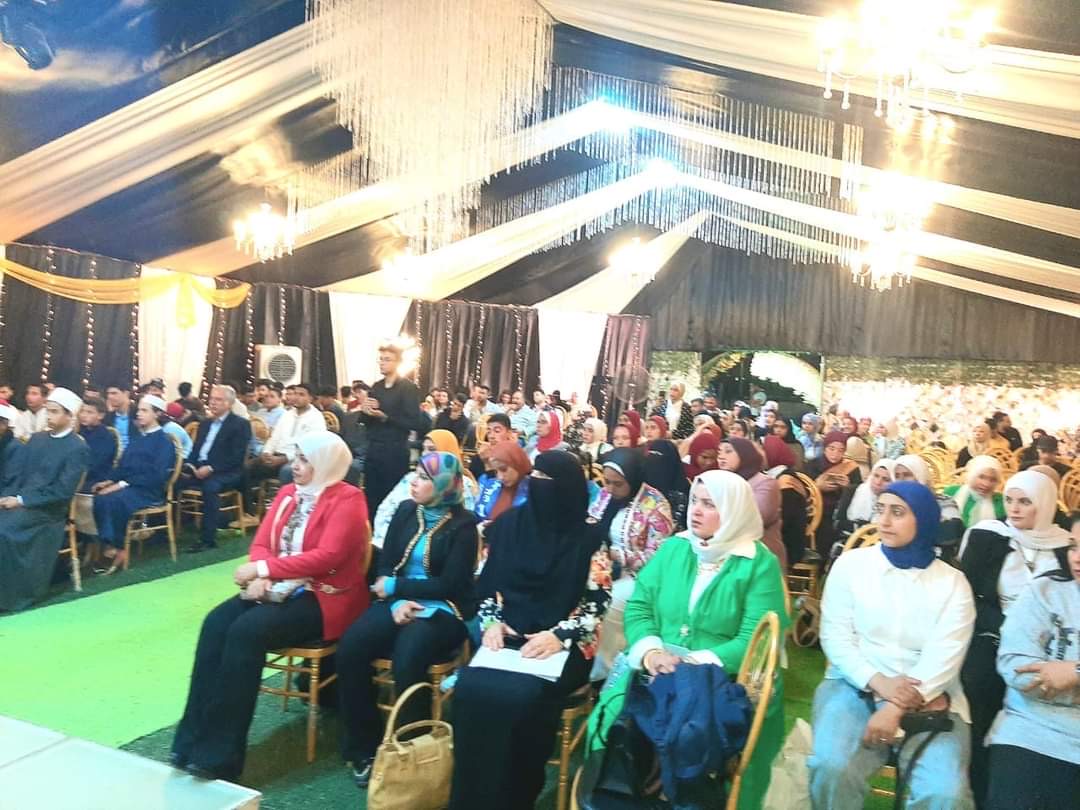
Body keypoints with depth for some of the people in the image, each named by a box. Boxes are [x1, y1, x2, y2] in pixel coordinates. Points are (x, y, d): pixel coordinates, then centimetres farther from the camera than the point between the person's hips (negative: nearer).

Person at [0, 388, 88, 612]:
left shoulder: (78, 448, -7)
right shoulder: (36, 439, 16)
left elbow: (63, 491, -14)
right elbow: (20, 474, 14)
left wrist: (22, 500, -17)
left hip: (48, 509, -7)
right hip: (21, 501, 7)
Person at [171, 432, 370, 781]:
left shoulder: (347, 499, -12)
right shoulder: (288, 493, 11)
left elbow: (327, 556, -22)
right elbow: (261, 542, 8)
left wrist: (263, 568, -21)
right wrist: (260, 578, -14)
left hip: (323, 598, -7)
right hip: (279, 590, 7)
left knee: (246, 631, -27)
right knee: (216, 623, -16)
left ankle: (219, 755, -19)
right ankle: (192, 740, -13)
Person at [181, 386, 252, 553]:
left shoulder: (241, 424, -3)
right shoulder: (205, 423, 20)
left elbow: (237, 457, -12)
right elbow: (195, 449, 19)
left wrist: (211, 468, -21)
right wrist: (188, 465, -3)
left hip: (225, 472, -7)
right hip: (198, 468, 7)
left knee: (210, 486, -35)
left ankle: (207, 538, -28)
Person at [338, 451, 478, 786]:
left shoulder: (463, 524, -6)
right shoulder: (405, 511, 8)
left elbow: (449, 585, -10)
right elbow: (384, 567, 6)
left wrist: (395, 587, -9)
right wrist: (396, 601, -13)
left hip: (442, 610, -4)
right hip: (397, 603, 5)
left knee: (407, 657, -33)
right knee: (350, 647, -22)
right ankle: (363, 747, -7)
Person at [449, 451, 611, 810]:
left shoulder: (589, 538, -3)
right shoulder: (510, 524, 8)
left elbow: (597, 602, -5)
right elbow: (487, 583, 12)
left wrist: (559, 635, -17)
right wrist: (491, 622, -4)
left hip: (562, 646, -3)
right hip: (508, 637, 3)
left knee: (520, 695, -30)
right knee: (472, 686, -25)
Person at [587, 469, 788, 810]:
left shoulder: (760, 564, -4)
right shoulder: (673, 548, 9)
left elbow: (755, 641, -12)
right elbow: (638, 606, 4)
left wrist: (697, 666, -22)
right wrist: (649, 652, -15)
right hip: (657, 672, 4)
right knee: (613, 717, -20)